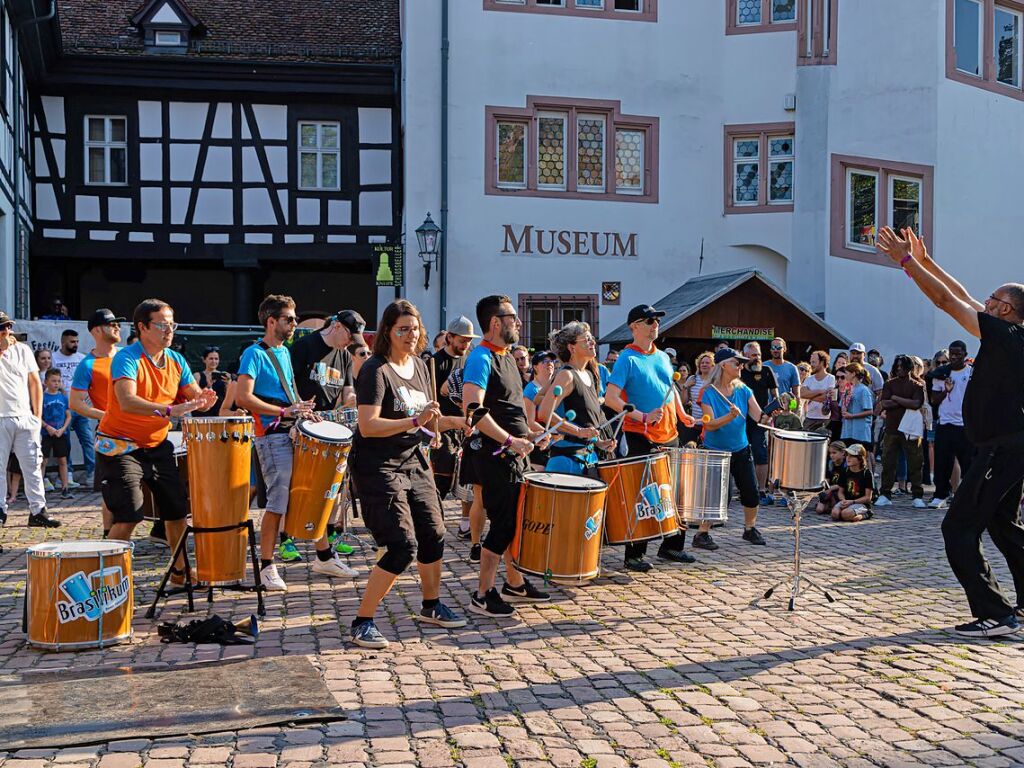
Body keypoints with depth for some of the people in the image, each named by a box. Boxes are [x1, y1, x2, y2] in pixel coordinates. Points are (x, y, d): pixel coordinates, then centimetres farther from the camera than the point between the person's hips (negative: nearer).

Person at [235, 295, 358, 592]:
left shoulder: (284, 352, 17)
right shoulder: (255, 354, -9)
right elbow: (243, 397, -20)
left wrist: (303, 410, 10)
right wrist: (284, 411, -23)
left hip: (296, 433, 8)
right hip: (273, 437, -8)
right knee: (278, 502, -7)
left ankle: (324, 557, 20)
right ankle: (267, 567, 6)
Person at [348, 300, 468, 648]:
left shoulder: (419, 366, 9)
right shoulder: (375, 370, -15)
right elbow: (368, 426, -25)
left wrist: (455, 421, 0)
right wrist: (414, 421, -30)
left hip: (413, 462, 8)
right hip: (378, 467, -8)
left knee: (433, 535, 14)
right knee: (403, 547, -12)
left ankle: (431, 606, 35)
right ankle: (362, 623, -1)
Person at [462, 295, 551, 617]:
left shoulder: (508, 359, 15)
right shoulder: (481, 358, -15)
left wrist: (533, 432, 14)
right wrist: (509, 440, -25)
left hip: (514, 453, 10)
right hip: (494, 454, -9)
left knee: (517, 519, 16)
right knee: (503, 523, -5)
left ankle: (515, 583, 30)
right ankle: (483, 595, 4)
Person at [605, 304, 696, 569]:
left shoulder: (662, 357, 14)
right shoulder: (627, 359, -9)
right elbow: (610, 398, -16)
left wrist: (681, 414, 13)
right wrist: (642, 416, -24)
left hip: (669, 435, 7)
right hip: (641, 438, -7)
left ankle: (672, 545, 27)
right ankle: (634, 554, 7)